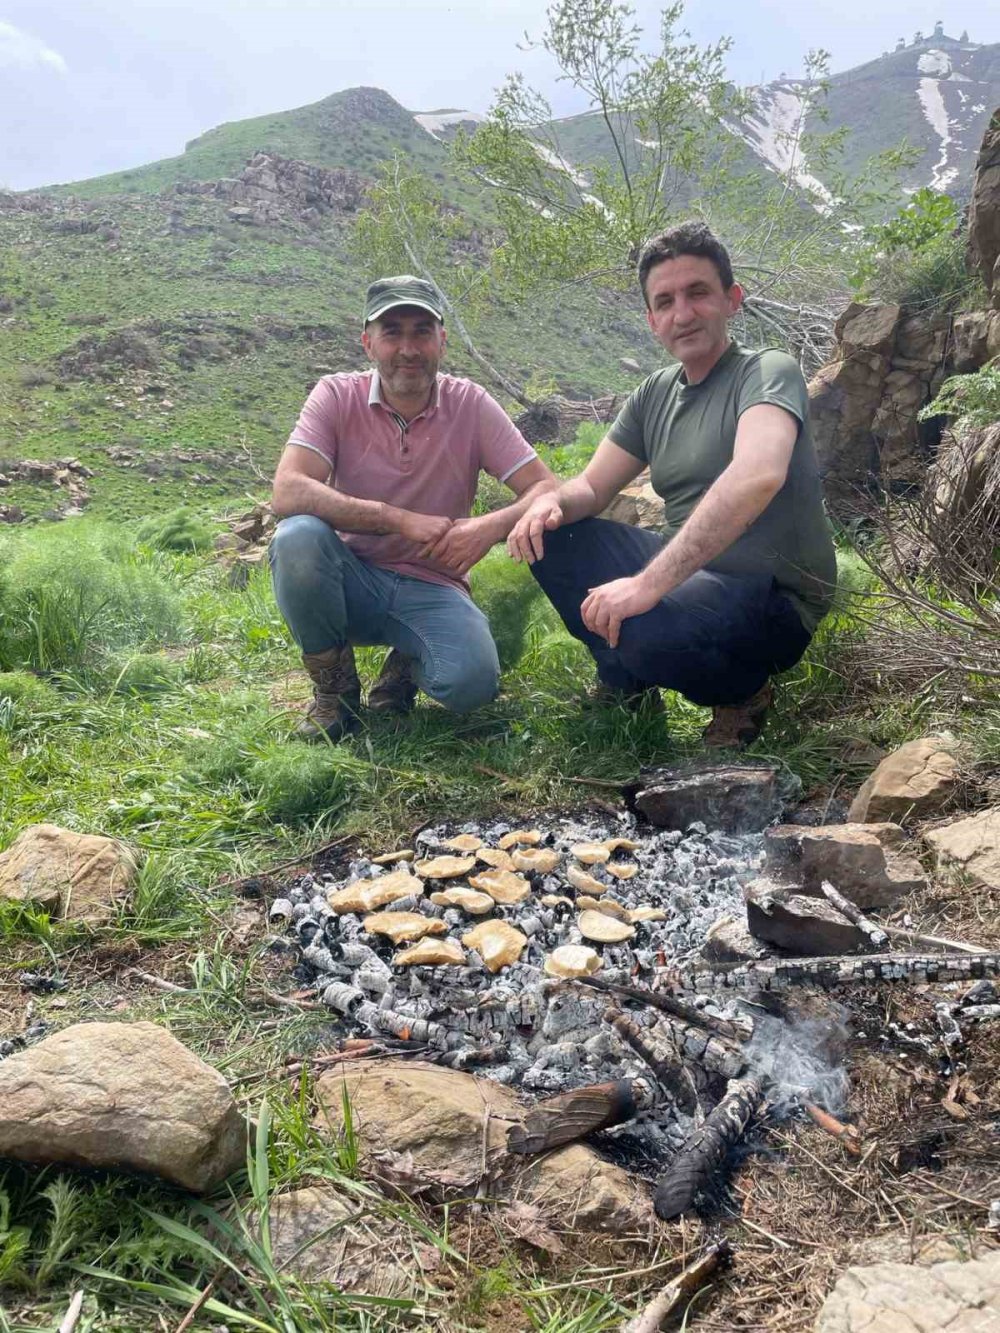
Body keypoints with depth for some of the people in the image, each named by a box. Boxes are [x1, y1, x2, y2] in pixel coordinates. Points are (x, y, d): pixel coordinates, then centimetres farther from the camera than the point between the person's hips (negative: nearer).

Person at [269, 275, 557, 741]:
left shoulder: (471, 405, -6)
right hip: (351, 579, 0)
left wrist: (491, 525, -32)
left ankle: (406, 662, 10)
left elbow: (547, 491, -9)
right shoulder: (337, 396, -8)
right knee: (298, 536, -32)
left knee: (472, 681, -29)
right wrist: (402, 520, -30)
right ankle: (333, 686, -5)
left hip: (431, 589, 0)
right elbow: (287, 494, -23)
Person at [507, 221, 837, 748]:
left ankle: (742, 691, -2)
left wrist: (651, 582, -40)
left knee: (641, 626, -36)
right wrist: (554, 501, -16)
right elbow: (591, 488, 10)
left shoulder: (767, 371, -13)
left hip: (772, 600, -7)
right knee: (549, 536, -3)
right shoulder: (655, 393, 10)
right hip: (683, 574, 7)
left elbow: (758, 476, -34)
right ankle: (627, 684, 10)